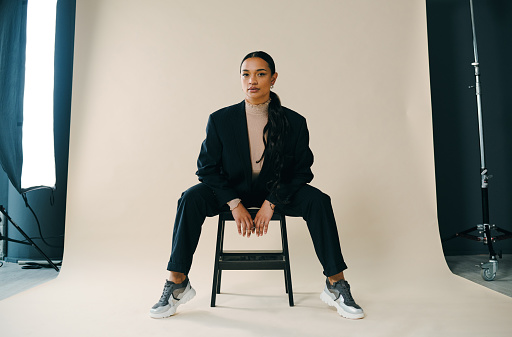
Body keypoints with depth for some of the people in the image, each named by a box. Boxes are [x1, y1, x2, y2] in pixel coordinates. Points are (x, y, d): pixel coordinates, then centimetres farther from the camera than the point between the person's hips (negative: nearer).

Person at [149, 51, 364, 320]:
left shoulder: (294, 122, -11)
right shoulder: (220, 120, -11)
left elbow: (301, 171, -6)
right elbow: (206, 168, -6)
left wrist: (271, 203, -17)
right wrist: (235, 204, -17)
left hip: (278, 192, 0)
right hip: (232, 190, 1)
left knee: (318, 200, -26)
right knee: (191, 198, -26)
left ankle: (336, 285, -12)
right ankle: (177, 285, -13)